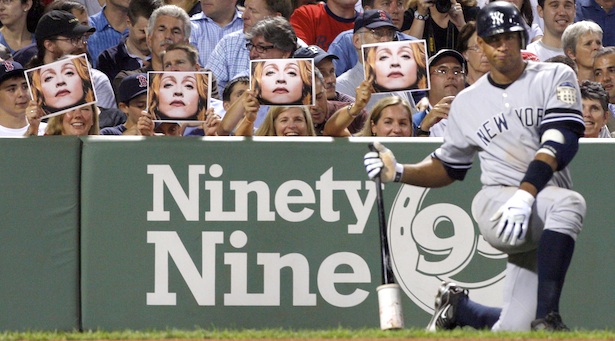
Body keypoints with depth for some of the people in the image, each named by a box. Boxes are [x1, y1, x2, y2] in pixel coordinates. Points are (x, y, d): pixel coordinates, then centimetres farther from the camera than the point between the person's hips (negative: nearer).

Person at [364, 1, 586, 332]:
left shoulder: (554, 78, 4)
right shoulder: (468, 103, 14)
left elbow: (562, 143, -11)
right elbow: (448, 167, 24)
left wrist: (526, 193, -26)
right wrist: (399, 172, 4)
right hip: (496, 202, -1)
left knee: (514, 330, -9)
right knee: (569, 202, -35)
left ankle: (457, 305, 24)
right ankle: (546, 316, -32)